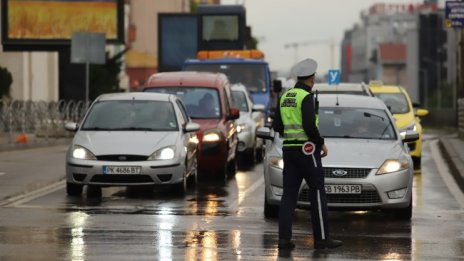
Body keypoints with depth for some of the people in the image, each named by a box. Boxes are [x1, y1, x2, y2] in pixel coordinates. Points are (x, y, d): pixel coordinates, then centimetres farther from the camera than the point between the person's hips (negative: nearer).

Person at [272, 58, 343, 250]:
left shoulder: (285, 97, 11)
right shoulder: (307, 97, -13)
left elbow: (277, 126, 13)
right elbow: (310, 126, -22)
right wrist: (321, 144, -8)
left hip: (289, 149, 7)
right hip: (307, 150, -7)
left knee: (289, 194, 4)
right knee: (318, 193, 1)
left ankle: (284, 238, -4)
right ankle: (322, 238, 2)